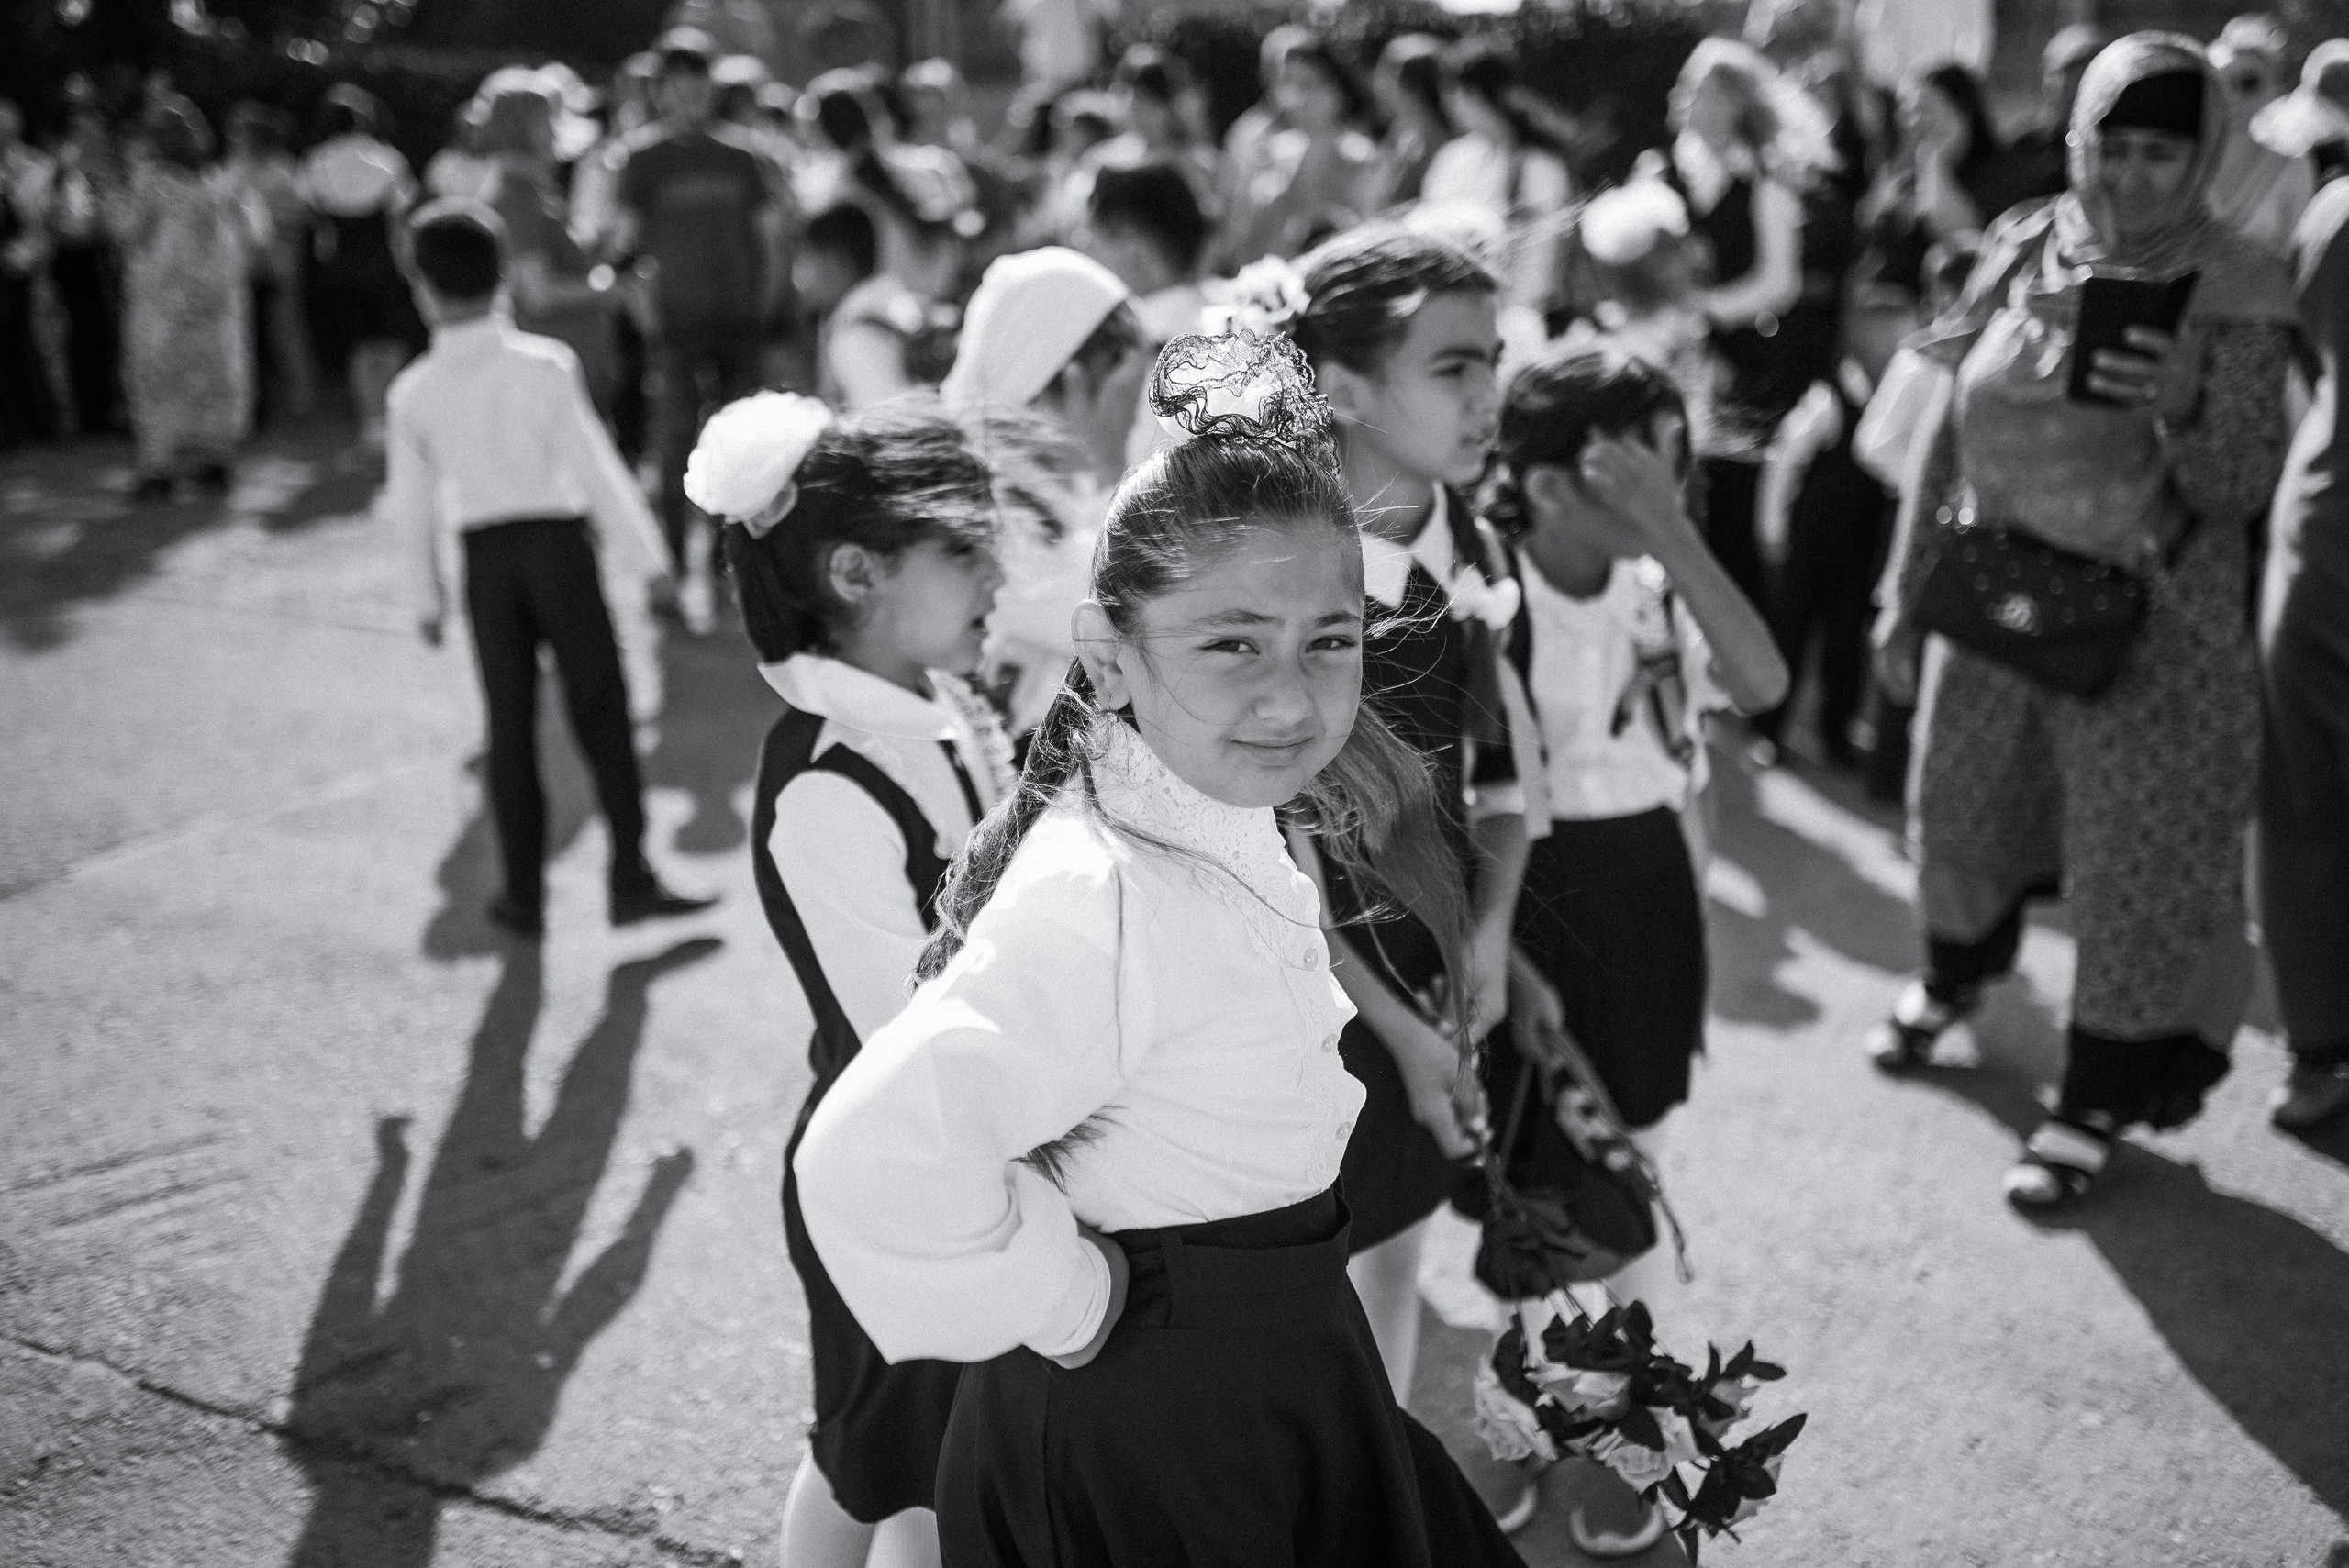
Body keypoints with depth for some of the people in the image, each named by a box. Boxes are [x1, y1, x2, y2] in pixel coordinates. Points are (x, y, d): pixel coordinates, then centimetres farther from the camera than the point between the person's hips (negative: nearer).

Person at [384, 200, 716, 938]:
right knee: (601, 711, 5)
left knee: (510, 725, 10)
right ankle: (630, 878, 5)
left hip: (485, 557, 2)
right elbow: (594, 466, -9)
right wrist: (641, 551, 0)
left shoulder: (414, 391, -1)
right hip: (558, 542, -2)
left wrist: (428, 594, 17)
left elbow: (411, 504, 6)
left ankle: (524, 896, 14)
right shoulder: (545, 364, -9)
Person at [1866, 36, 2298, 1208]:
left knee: (2136, 857, 3)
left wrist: (2183, 412, -34)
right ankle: (1957, 975, 51)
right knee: (1961, 806, 20)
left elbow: (2240, 493, -13)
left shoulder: (2238, 294, -12)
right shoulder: (2019, 254, -3)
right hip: (1991, 588, 4)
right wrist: (1902, 589, 7)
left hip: (2146, 624, -4)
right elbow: (1945, 430, 5)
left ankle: (2101, 1098, 22)